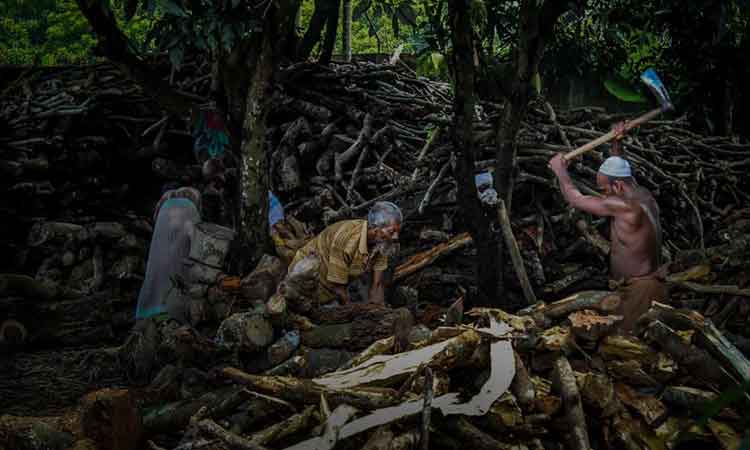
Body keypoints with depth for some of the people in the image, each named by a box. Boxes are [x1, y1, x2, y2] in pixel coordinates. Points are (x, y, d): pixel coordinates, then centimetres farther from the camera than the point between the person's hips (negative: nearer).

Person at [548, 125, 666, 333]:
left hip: (640, 291, -10)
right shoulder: (643, 195, 5)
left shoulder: (625, 207, -22)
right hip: (648, 285, 10)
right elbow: (618, 173, 29)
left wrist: (560, 170, 2)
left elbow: (575, 199, -13)